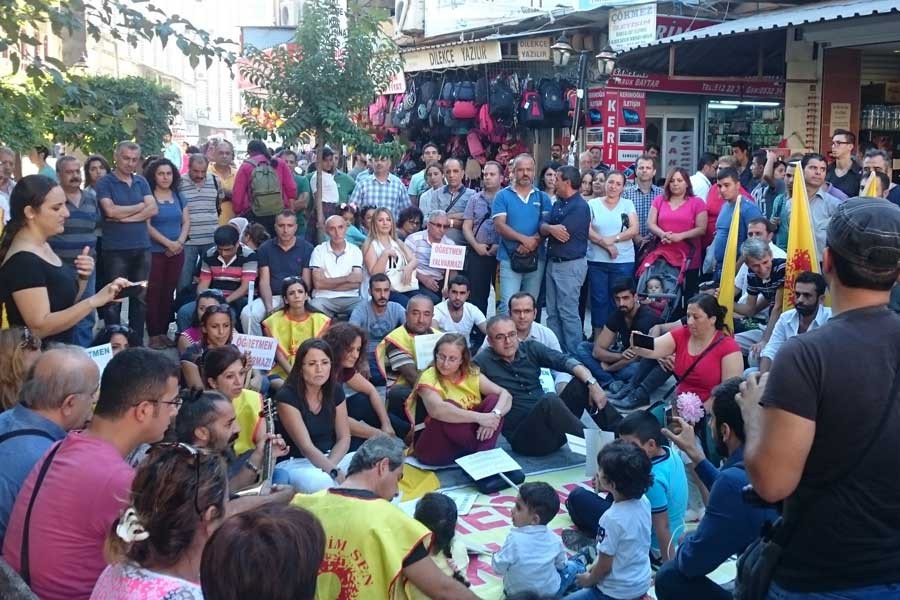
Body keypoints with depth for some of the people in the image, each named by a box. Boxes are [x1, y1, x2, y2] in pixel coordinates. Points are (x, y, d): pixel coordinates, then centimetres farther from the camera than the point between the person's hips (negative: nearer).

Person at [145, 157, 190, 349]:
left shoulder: (179, 196, 11)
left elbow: (186, 222, 9)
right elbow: (147, 225, -11)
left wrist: (180, 242, -8)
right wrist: (168, 243, -15)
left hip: (177, 252, 5)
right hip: (154, 252, -5)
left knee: (169, 292, 8)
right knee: (154, 293, -4)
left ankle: (164, 332, 15)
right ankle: (154, 334, -1)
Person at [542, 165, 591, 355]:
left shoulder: (580, 207, -12)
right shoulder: (558, 204, 14)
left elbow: (562, 234, -19)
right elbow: (543, 227, 3)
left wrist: (548, 228, -2)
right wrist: (551, 228, -18)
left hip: (570, 265, -9)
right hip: (553, 262, 9)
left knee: (568, 313, -6)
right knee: (552, 312, 13)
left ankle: (573, 355, 0)